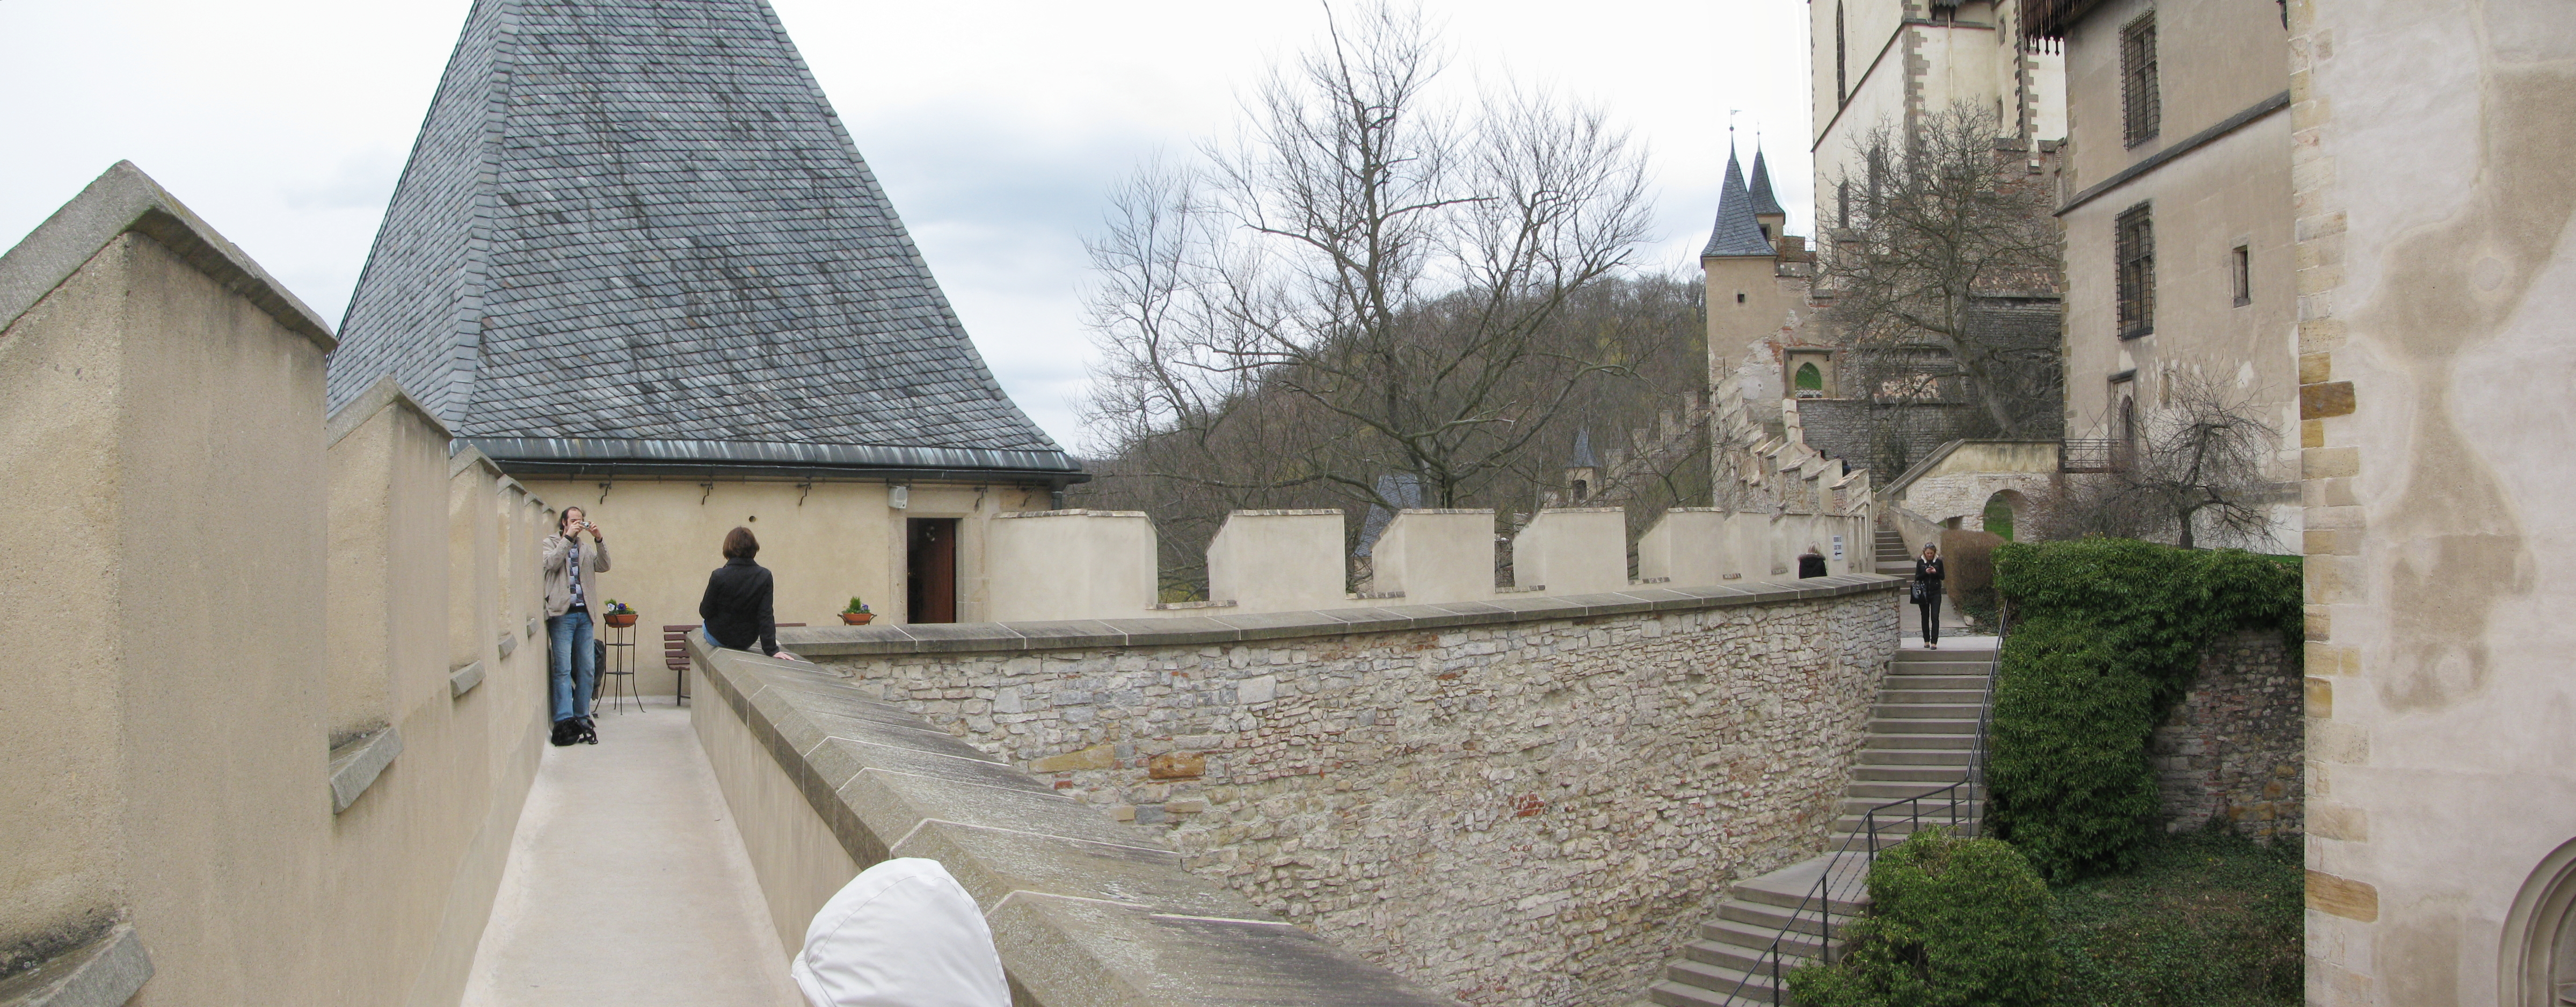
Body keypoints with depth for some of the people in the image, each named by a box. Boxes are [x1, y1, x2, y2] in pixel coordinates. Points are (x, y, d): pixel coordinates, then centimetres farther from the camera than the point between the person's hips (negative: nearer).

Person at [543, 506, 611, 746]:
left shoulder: (585, 549, 21)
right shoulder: (551, 544, 9)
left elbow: (604, 566, 5)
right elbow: (550, 564, -11)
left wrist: (598, 539, -7)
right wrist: (568, 537, -12)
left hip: (584, 614, 5)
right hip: (562, 613, -5)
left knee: (587, 669, 4)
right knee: (563, 669, -9)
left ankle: (582, 719, 11)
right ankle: (564, 722, -11)